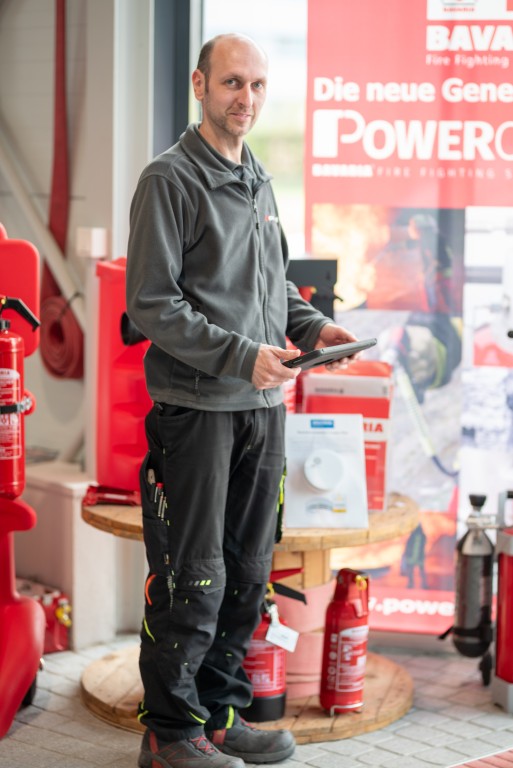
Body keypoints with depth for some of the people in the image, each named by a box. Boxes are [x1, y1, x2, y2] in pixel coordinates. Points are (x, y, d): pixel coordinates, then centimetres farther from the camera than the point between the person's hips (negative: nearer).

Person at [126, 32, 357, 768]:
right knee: (192, 578, -3)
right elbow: (150, 304, -14)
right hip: (196, 408, -8)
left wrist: (310, 324, 4)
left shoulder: (257, 180, 16)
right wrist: (241, 357, -20)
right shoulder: (170, 180, -8)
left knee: (247, 571, 12)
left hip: (263, 406, 8)